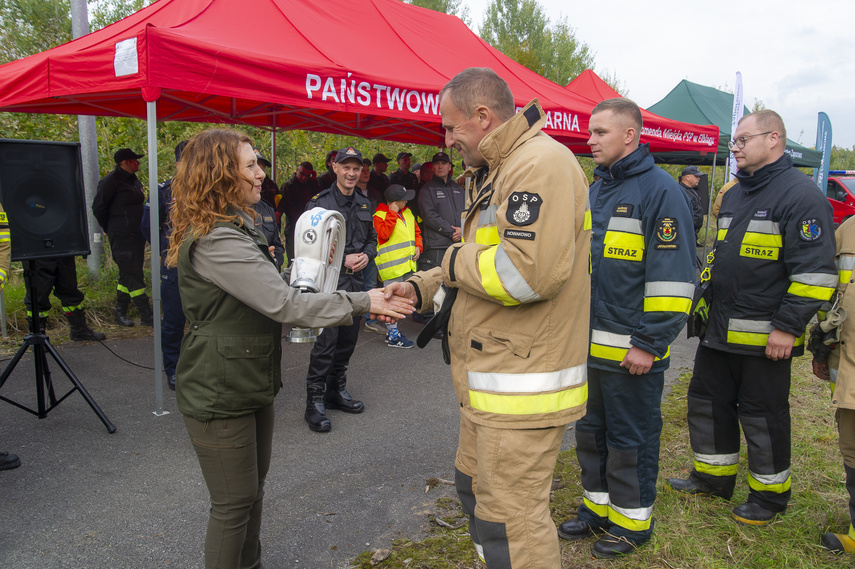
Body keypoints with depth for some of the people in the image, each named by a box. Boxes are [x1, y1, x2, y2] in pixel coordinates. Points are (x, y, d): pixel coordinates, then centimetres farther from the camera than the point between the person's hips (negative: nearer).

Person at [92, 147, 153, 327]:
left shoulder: (133, 180, 15)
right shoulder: (111, 181, -10)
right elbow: (98, 207, -8)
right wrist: (110, 229, 0)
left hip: (137, 235, 8)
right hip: (122, 237, -8)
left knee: (128, 274, 12)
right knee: (133, 276, -8)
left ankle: (120, 313, 22)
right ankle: (146, 316, -7)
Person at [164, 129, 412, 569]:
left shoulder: (234, 228, 12)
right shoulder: (218, 242, -25)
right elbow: (283, 303, -29)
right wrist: (362, 302, -24)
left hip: (249, 385, 11)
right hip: (220, 396, -11)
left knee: (253, 488, 22)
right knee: (235, 503, 4)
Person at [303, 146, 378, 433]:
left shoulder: (363, 204, 14)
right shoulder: (319, 203, -6)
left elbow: (372, 238, 22)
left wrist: (366, 255, 0)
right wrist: (342, 260, -15)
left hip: (356, 280, 6)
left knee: (348, 339, 13)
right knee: (326, 341, -9)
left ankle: (337, 390, 28)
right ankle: (315, 401, 1)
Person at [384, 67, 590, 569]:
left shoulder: (541, 162, -18)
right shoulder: (503, 170, 17)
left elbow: (527, 272, -30)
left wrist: (456, 260, -13)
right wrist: (420, 288, 10)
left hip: (523, 389, -11)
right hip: (494, 376, 11)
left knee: (511, 519, 1)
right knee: (476, 488, 23)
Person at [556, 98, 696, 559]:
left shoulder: (660, 190, -12)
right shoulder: (596, 190, 13)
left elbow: (673, 275, -17)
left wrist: (649, 343, -18)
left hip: (631, 350, -8)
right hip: (588, 344, 8)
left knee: (630, 439, 8)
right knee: (590, 430, 18)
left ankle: (631, 521, 27)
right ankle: (597, 507, 35)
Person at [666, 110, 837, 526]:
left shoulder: (800, 195, -12)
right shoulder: (734, 194, 14)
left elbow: (815, 270, -17)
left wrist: (788, 327, -19)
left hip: (765, 335, -8)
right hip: (719, 330, 8)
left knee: (763, 415, 5)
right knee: (707, 402, 15)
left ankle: (770, 494, 25)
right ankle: (714, 476, 33)